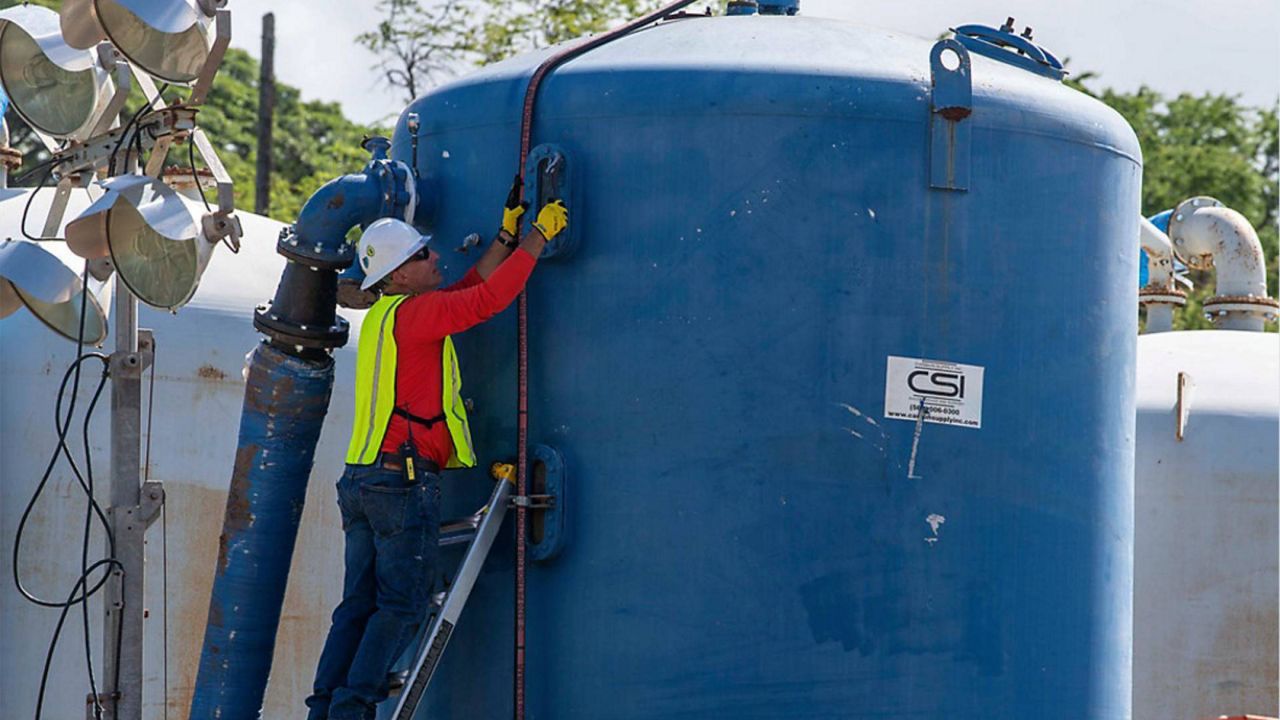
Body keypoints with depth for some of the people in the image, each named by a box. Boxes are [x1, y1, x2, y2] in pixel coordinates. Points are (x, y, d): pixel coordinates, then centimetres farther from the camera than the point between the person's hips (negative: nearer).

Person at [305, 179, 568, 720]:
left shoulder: (385, 315, 17)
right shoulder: (410, 314, -9)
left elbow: (469, 288, 22)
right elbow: (487, 299, -16)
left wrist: (507, 234, 21)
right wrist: (538, 236, -8)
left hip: (360, 479, 9)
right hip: (404, 480, -9)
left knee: (359, 604, 9)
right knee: (402, 606, -4)